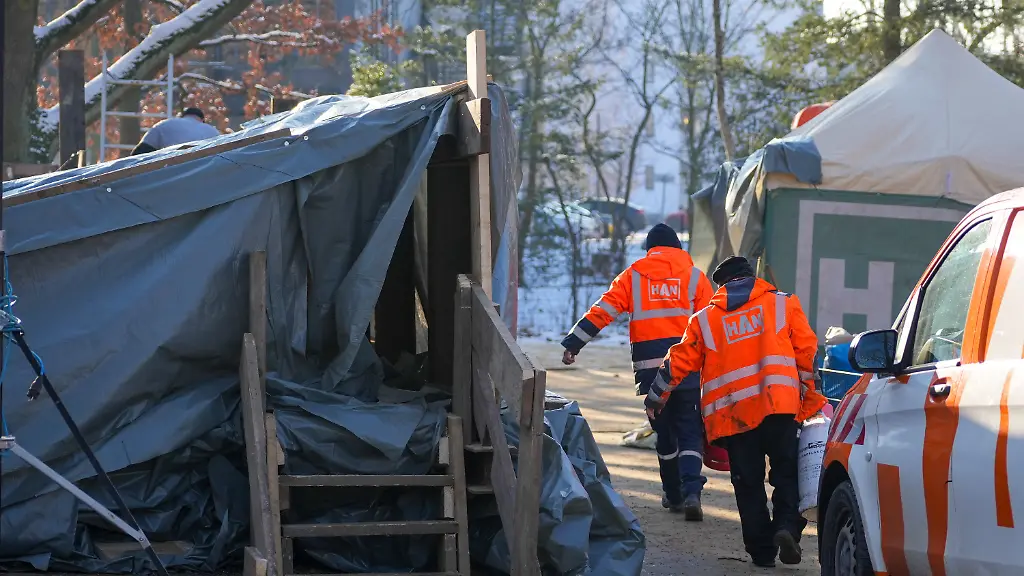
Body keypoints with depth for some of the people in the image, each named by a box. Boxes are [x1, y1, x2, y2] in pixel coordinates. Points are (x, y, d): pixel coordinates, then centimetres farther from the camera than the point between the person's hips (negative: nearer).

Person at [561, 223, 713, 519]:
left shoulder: (633, 276, 9)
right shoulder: (693, 276, 6)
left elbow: (602, 312, 0)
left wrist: (572, 344, 0)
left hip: (649, 367, 1)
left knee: (664, 431, 14)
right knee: (689, 430, 2)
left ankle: (674, 495, 21)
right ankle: (691, 492, -17)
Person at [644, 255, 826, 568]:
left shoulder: (705, 319, 16)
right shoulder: (783, 304, 13)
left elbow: (679, 362, 18)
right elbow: (806, 348, 8)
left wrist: (656, 397, 31)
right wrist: (807, 390, 20)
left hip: (732, 411, 1)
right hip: (779, 404, -1)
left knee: (748, 483, 9)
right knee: (786, 471, 6)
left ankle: (762, 549, 6)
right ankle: (787, 525, -17)